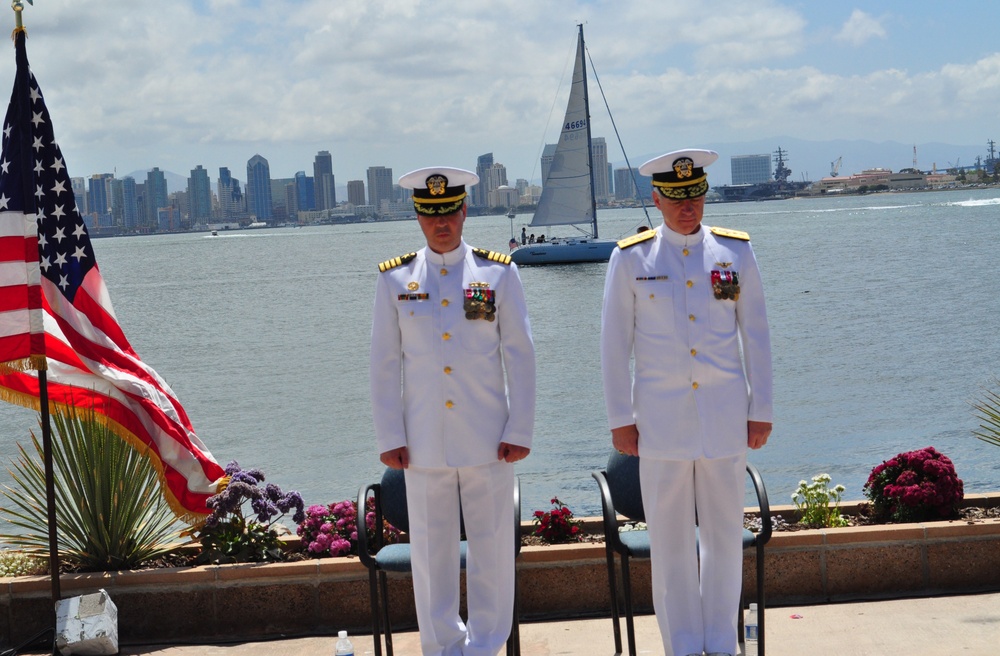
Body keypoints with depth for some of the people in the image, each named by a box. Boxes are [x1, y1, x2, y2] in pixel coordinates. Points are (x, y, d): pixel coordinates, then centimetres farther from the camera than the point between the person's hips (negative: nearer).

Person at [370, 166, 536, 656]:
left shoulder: (499, 274, 2)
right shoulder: (395, 279, 5)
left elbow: (520, 357, 2)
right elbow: (384, 364, 5)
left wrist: (519, 431, -3)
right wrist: (389, 438, 0)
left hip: (487, 438, -1)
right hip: (424, 441, 1)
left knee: (492, 545, 5)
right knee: (431, 550, 6)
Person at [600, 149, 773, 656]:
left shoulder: (736, 251, 4)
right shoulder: (631, 259, 0)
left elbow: (756, 336, 7)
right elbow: (615, 345, 2)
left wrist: (761, 410, 4)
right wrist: (620, 419, -1)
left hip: (725, 415, 1)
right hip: (661, 419, -1)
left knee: (725, 534, 7)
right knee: (669, 540, 4)